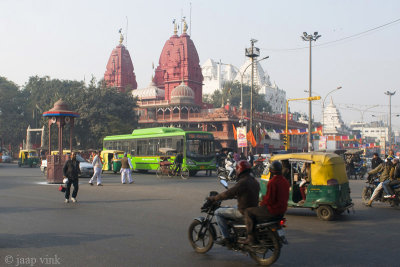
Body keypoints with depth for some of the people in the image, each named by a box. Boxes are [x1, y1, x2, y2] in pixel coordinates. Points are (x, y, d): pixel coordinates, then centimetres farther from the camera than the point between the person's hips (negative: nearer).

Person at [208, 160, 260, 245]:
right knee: (227, 208, 30)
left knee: (218, 212, -2)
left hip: (244, 212, -9)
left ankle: (226, 238, -2)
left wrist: (213, 198, -8)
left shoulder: (243, 182, -20)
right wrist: (236, 196, 33)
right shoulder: (255, 181, 8)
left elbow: (228, 194, -19)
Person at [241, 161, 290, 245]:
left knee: (248, 212, -2)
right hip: (282, 211, 9)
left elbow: (269, 199, -23)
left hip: (272, 210, -9)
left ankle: (250, 237, -8)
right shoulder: (285, 181, 8)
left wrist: (262, 203, -2)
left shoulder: (272, 182, -20)